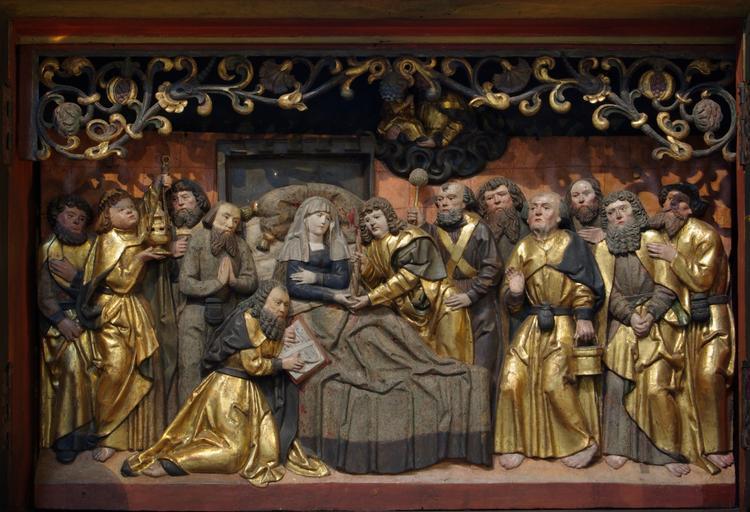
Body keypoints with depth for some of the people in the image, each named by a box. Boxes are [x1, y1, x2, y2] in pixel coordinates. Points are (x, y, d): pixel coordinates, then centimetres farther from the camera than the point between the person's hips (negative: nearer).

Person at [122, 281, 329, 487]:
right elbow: (252, 363, -20)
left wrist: (280, 342, 0)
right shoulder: (248, 320, -16)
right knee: (232, 450, -16)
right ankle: (165, 463, -15)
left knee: (267, 448, 7)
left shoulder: (272, 326, 11)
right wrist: (283, 363, -11)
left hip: (251, 393, 9)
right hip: (229, 389, -9)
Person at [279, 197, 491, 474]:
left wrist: (316, 278, -8)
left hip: (337, 307, 6)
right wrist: (334, 295, -13)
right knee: (364, 335, -29)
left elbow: (343, 279, 7)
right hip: (311, 312, -6)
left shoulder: (333, 248, 22)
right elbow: (295, 288, -7)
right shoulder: (295, 247, 6)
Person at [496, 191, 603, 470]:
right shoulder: (523, 248, 10)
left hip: (563, 325, -4)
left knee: (555, 383, -15)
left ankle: (584, 442, 1)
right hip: (532, 325, 4)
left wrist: (584, 318, -15)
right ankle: (515, 444, 8)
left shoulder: (570, 243, -1)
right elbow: (511, 300, 10)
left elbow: (584, 287, -5)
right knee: (513, 381, -5)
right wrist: (514, 292, -12)